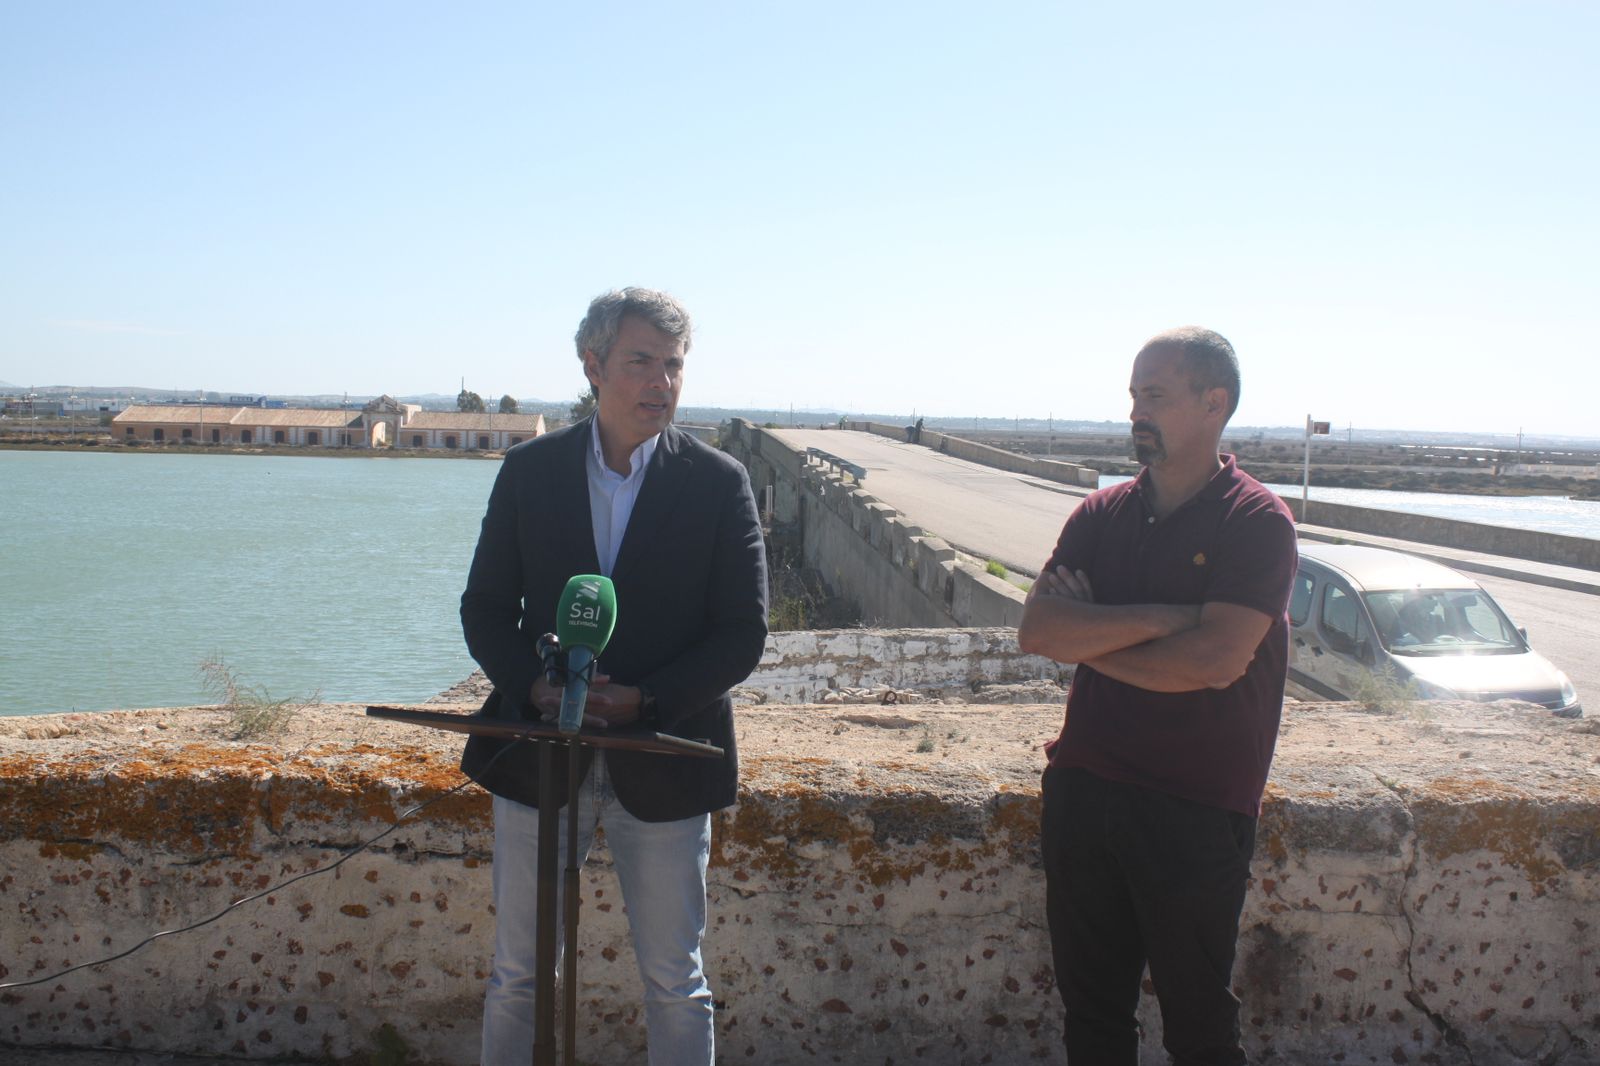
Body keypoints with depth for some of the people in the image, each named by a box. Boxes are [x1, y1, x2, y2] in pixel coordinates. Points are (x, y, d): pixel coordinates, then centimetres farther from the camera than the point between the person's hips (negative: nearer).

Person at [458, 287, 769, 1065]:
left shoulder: (719, 483, -4)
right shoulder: (529, 470, 2)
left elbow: (743, 635, -5)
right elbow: (485, 608, 4)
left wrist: (643, 701, -17)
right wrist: (535, 687, -14)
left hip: (662, 767, -1)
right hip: (537, 755, 2)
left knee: (675, 985, 10)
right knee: (518, 977, 13)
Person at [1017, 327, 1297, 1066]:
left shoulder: (1257, 523, -8)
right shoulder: (1102, 514, 6)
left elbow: (1213, 661, -20)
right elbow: (1035, 629, -7)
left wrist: (1089, 637, -9)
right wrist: (1159, 618, -16)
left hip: (1196, 810, -5)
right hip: (1083, 790, 5)